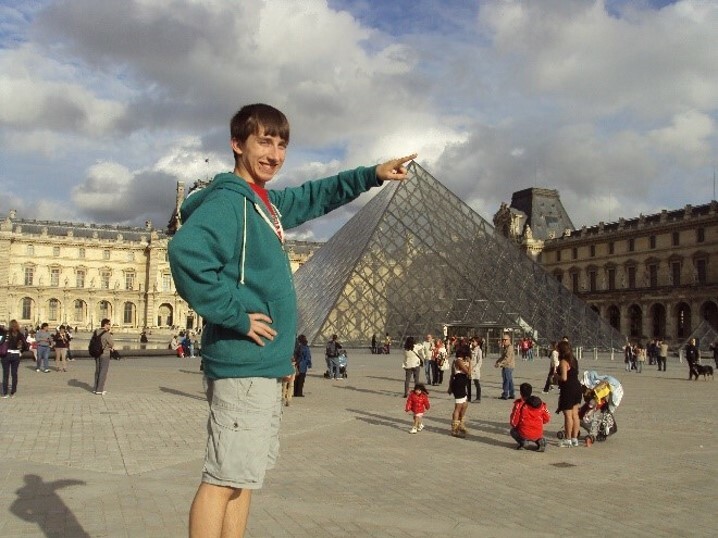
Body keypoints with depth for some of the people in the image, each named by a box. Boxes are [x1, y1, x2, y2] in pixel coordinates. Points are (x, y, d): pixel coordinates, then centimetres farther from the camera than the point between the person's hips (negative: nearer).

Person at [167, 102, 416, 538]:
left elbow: (315, 197, 33)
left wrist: (371, 175, 26)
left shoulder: (268, 202, 16)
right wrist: (236, 315, -24)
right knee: (224, 479, -3)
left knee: (243, 476, 15)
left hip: (266, 366, 9)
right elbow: (186, 251, -30)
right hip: (243, 365, -9)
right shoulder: (227, 201, -12)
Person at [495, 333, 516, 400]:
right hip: (506, 366, 10)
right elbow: (502, 357, 22)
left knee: (506, 381, -6)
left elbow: (507, 358, -22)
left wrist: (500, 363, -24)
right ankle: (511, 395, 18)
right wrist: (497, 362, 8)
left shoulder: (510, 347, -16)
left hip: (508, 366, -10)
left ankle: (505, 395, -2)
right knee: (510, 381, 13)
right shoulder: (504, 347, 16)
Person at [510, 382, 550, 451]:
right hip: (538, 434, 4)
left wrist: (514, 426, 15)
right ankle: (540, 440, 5)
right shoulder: (540, 403, 5)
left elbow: (513, 421, -9)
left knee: (513, 431, 28)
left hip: (524, 434, -3)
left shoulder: (519, 404, -9)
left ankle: (522, 441, 1)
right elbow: (547, 418, 10)